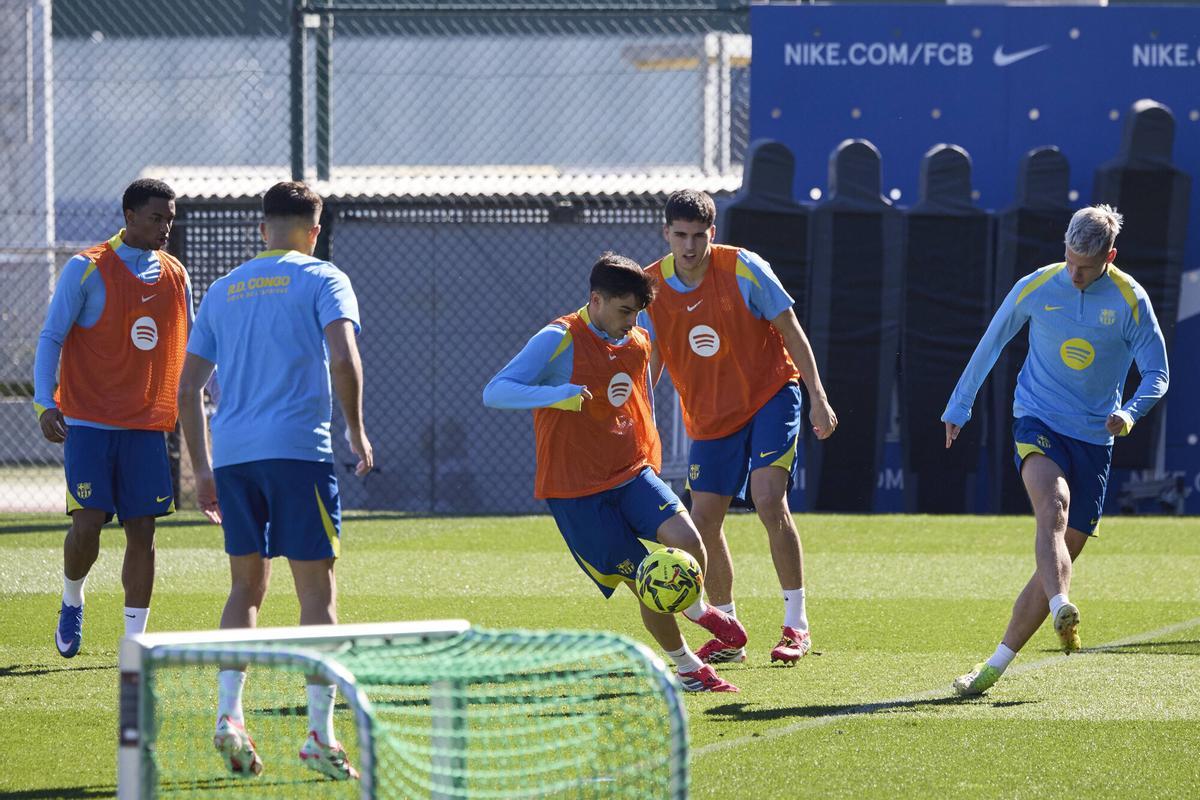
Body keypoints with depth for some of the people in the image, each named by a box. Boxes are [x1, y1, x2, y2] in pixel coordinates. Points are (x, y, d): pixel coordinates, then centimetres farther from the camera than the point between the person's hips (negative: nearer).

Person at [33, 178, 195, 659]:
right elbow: (51, 337, -5)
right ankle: (72, 601, 19)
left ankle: (135, 641, 6)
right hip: (89, 422, -4)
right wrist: (44, 403, -16)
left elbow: (190, 349, 19)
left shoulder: (174, 275, 9)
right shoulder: (86, 270, -5)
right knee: (87, 523, -11)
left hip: (146, 427, 4)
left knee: (142, 530, 0)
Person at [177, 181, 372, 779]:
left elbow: (188, 386, 17)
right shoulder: (322, 280, 3)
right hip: (298, 449, -4)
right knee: (317, 592, -1)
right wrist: (357, 433, -1)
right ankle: (320, 734, -6)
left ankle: (228, 713, -1)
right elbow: (343, 358, -13)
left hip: (232, 456, 5)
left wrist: (202, 470, 22)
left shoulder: (223, 290, 17)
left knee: (247, 587, 14)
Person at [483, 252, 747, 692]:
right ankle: (688, 668, 15)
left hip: (632, 473, 5)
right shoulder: (558, 341, -14)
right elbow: (494, 392, -22)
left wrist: (650, 466, 30)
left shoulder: (638, 344, 6)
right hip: (576, 488, -5)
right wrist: (555, 396, -39)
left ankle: (696, 608, 11)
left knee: (684, 537, -21)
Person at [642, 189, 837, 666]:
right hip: (709, 414, 4)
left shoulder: (743, 269, -16)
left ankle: (796, 624, -13)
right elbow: (651, 360, 6)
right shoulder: (652, 286, -6)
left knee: (769, 499, -22)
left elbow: (791, 331, -8)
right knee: (704, 521, 1)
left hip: (770, 394, -4)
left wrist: (818, 398, -10)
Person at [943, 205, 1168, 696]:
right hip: (1038, 421, -2)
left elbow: (1156, 373, -1)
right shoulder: (1035, 288, -3)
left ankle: (996, 666, 8)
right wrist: (958, 407, 19)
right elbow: (990, 344, 12)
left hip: (1093, 438, 2)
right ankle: (1062, 611, -53)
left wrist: (1130, 412, -22)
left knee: (1062, 553, -1)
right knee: (1053, 504, -33)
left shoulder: (1130, 300, -4)